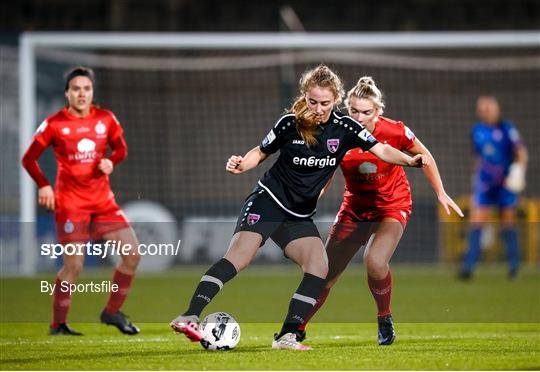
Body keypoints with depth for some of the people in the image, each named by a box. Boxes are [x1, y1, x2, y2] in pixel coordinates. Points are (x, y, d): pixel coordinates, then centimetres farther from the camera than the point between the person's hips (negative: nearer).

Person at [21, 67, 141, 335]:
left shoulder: (106, 119, 4)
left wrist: (111, 161, -6)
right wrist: (43, 185, -13)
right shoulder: (54, 124, -6)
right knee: (73, 265, -9)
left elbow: (121, 148, 17)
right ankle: (57, 324, 7)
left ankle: (112, 312, 12)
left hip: (102, 201, 5)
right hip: (70, 202, -5)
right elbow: (29, 159, 0)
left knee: (133, 252, -4)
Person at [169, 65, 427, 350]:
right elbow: (261, 153, 6)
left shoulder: (343, 128, -2)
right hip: (268, 201, -5)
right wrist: (241, 164, -14)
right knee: (240, 254, -24)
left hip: (299, 216, 5)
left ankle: (286, 337, -9)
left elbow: (382, 150, -3)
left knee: (319, 267, -14)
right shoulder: (289, 124, -8)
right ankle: (189, 316, -33)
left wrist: (410, 160, -19)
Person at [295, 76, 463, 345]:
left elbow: (424, 156, 0)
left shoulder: (395, 132, -19)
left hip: (392, 206, -3)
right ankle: (297, 328, 24)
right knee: (326, 273, 4)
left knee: (375, 262, -29)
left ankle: (385, 319, -2)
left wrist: (440, 193, 3)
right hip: (354, 208, 3)